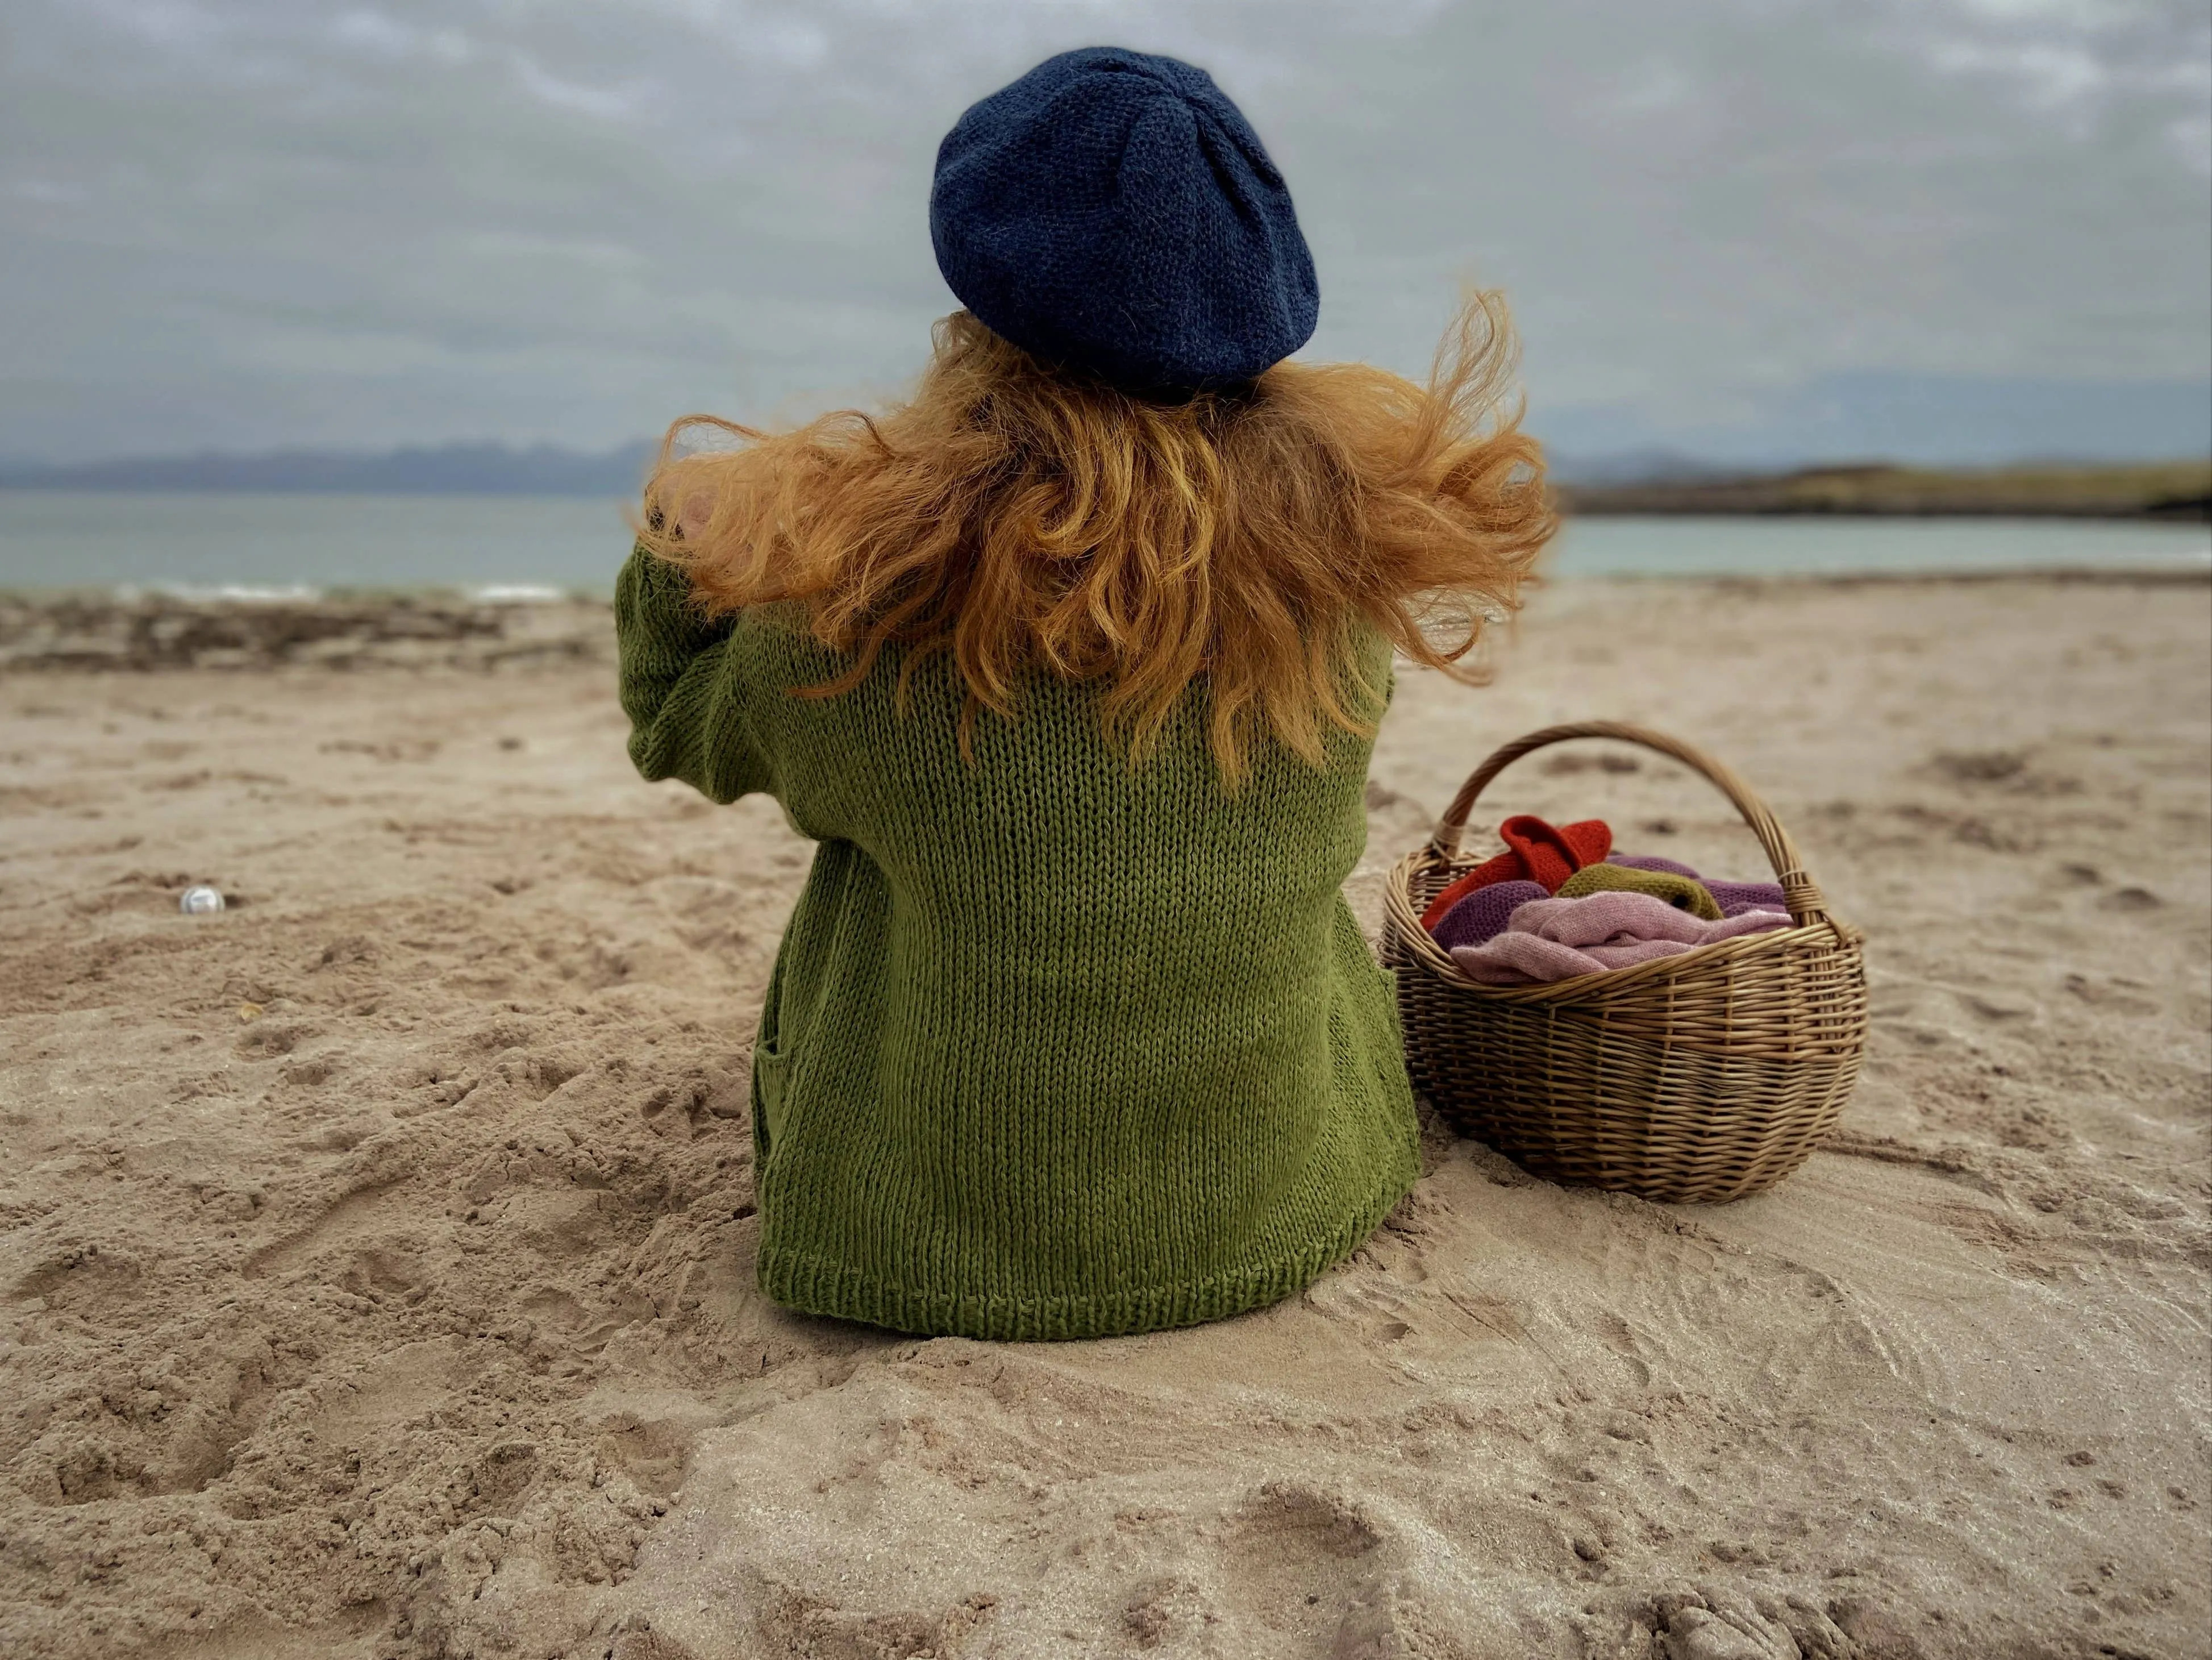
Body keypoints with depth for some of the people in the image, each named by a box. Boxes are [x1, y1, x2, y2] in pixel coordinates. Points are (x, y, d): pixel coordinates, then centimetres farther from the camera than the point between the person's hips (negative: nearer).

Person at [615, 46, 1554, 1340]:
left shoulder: (875, 568, -23)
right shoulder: (1331, 531, -15)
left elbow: (690, 729, 0)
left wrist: (682, 530, 14)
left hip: (929, 1247, -2)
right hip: (1281, 1212, 3)